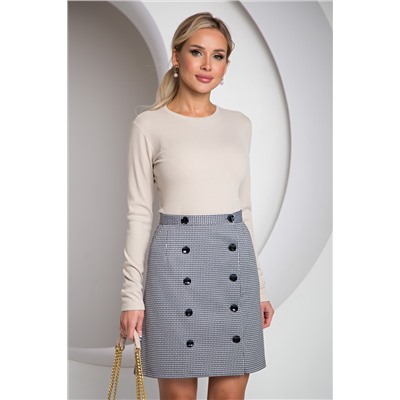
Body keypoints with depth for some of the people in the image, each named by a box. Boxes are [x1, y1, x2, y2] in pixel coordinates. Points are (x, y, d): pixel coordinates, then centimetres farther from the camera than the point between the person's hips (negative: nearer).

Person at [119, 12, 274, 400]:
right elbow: (139, 213, -2)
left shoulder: (239, 124, 11)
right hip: (177, 263, -4)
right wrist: (132, 294, -6)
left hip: (235, 260, 4)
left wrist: (260, 285, 14)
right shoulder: (150, 125, -1)